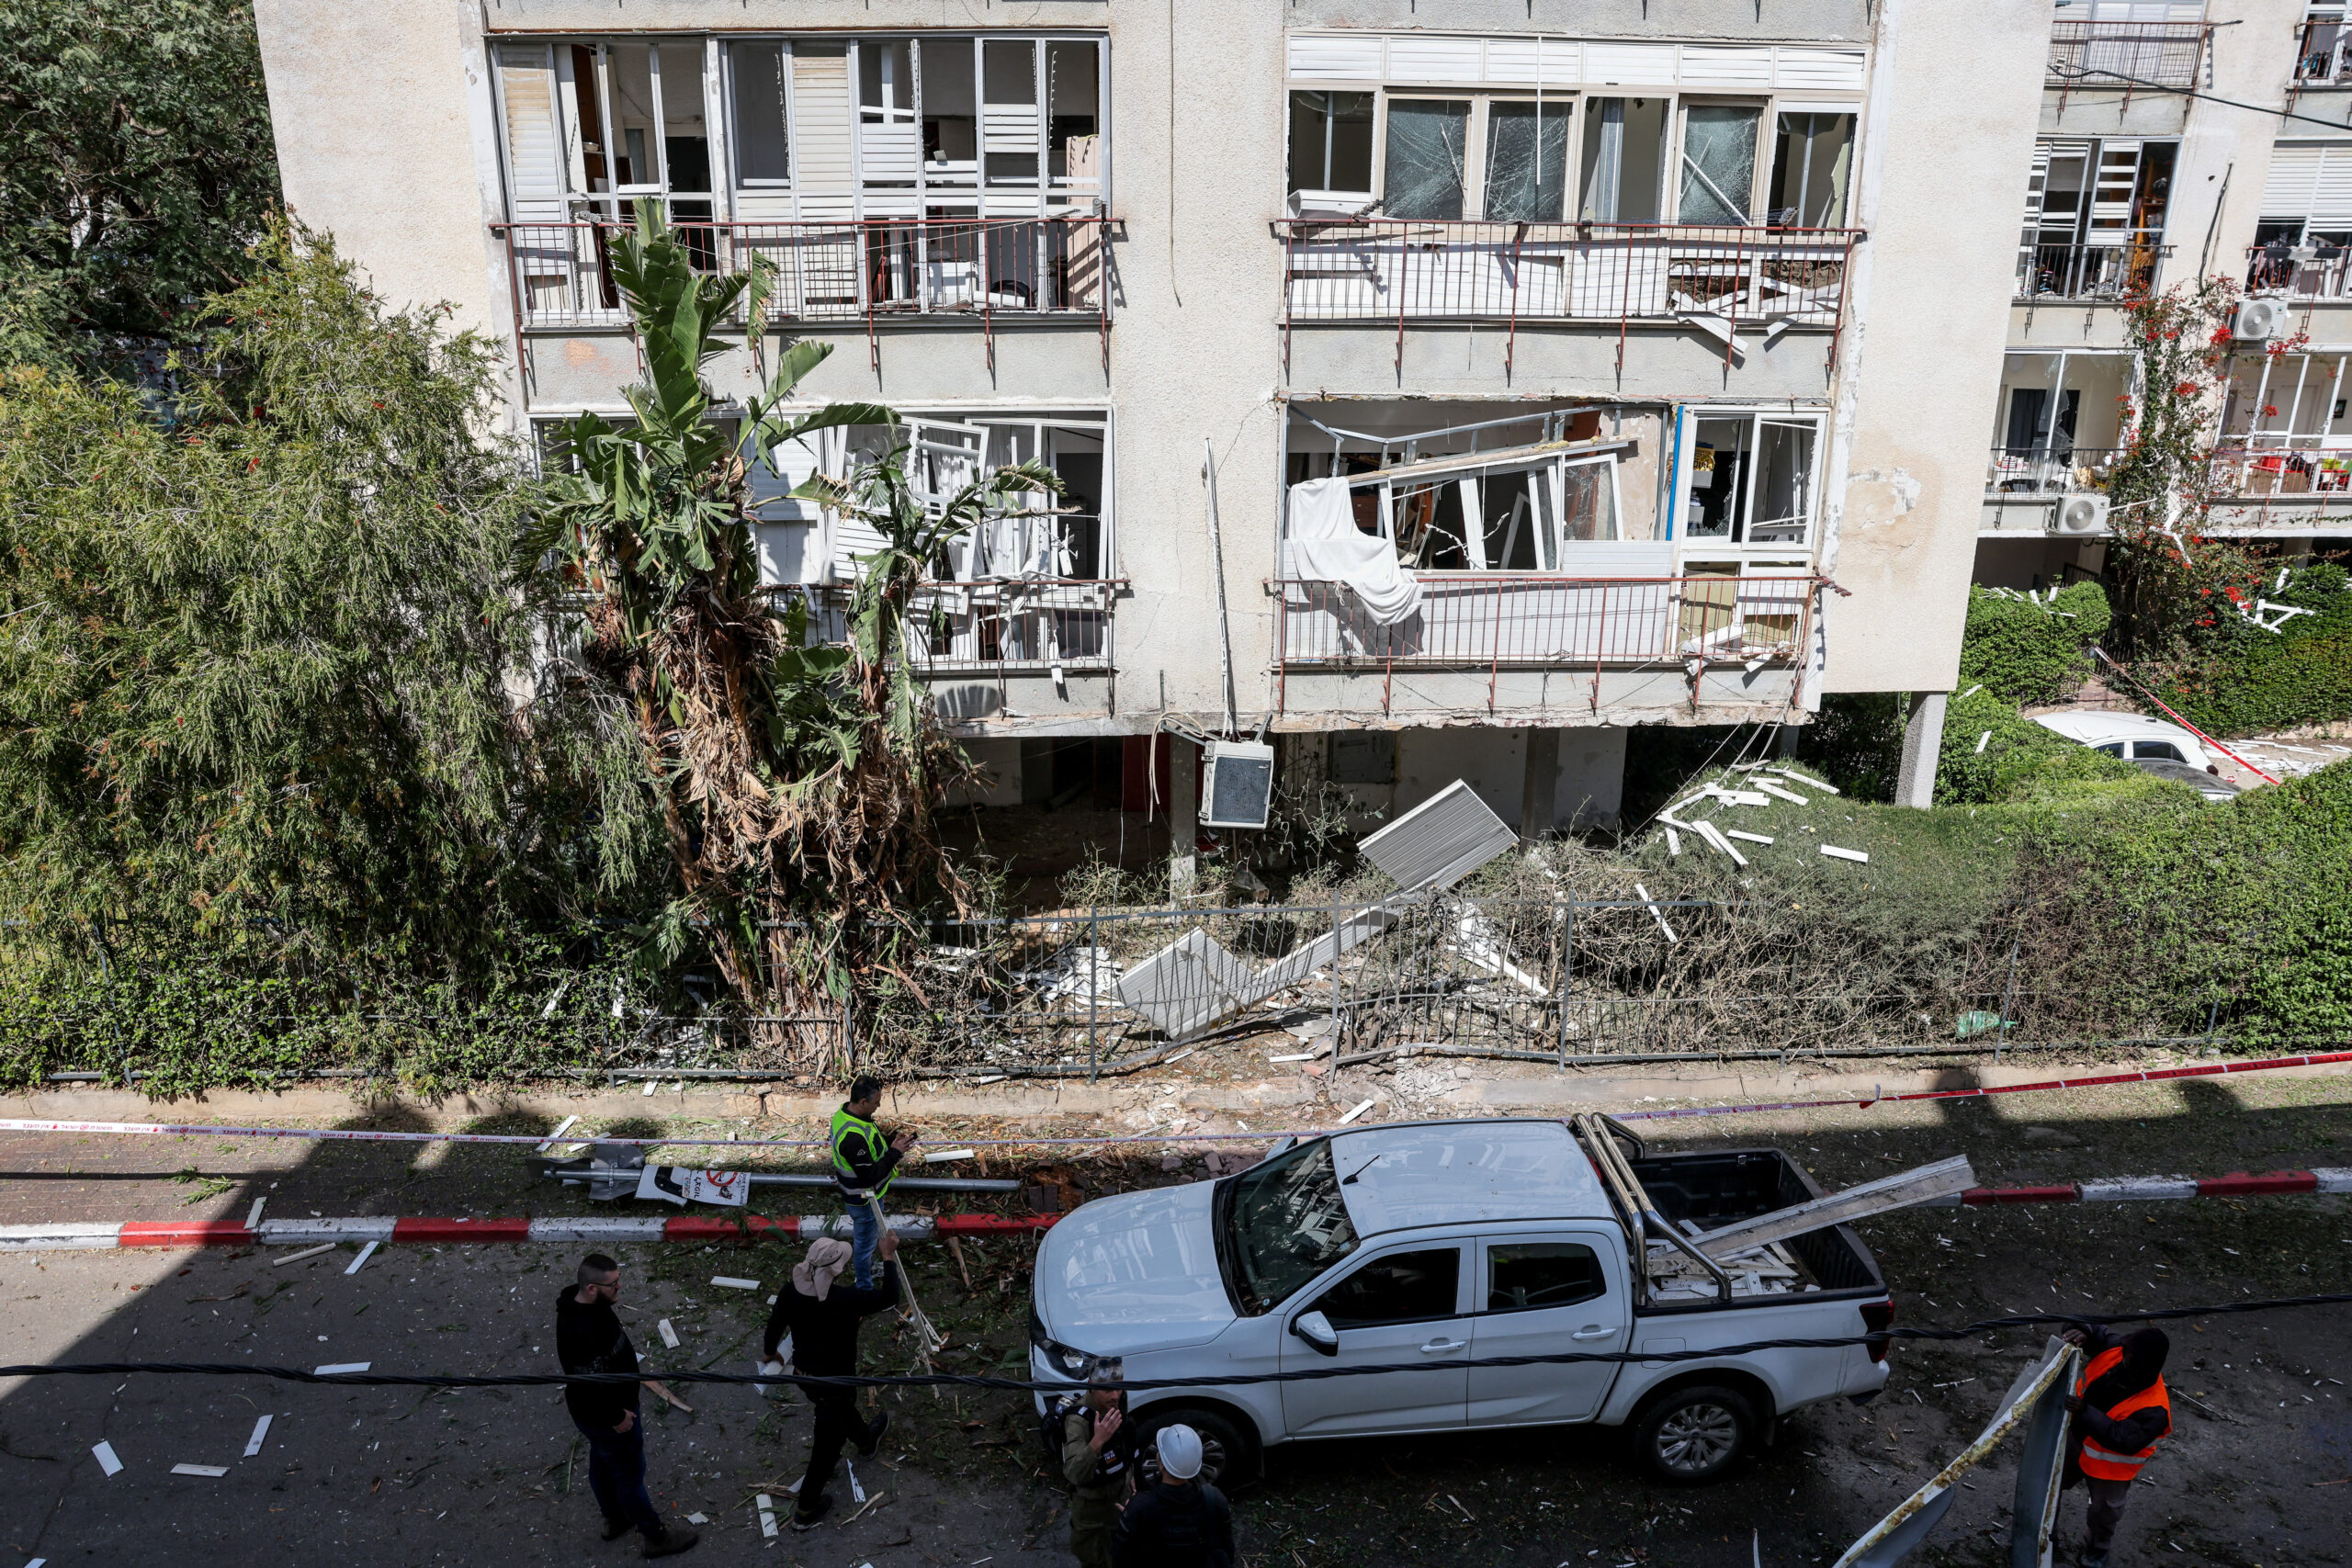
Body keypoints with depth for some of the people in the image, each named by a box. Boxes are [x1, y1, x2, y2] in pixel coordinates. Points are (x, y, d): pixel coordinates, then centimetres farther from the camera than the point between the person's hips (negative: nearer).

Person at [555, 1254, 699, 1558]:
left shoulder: (590, 1302, -11)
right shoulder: (580, 1332, -41)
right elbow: (589, 1386, -32)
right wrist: (616, 1417, -18)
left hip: (603, 1410, 9)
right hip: (605, 1417, -9)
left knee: (602, 1463, 28)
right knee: (629, 1474, 11)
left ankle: (615, 1520, 51)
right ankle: (656, 1537, 31)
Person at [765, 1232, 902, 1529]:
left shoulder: (790, 1293, -18)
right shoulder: (847, 1299, -33)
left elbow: (775, 1325, 0)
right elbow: (889, 1297, -18)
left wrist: (770, 1351, 22)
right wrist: (889, 1257, -7)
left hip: (804, 1374, 7)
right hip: (835, 1382, -6)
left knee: (841, 1408, 35)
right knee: (827, 1445, 14)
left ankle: (866, 1439, 63)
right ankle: (806, 1511, 27)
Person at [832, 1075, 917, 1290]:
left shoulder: (844, 1113, -7)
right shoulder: (853, 1137, -39)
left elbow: (870, 1146, 8)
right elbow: (869, 1177, -33)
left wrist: (893, 1139, -5)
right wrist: (894, 1153, -27)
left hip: (856, 1195, 9)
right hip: (865, 1199, -9)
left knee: (864, 1238, 31)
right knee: (866, 1243, 13)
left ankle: (868, 1270, 53)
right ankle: (865, 1289, 33)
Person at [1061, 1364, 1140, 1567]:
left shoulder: (1119, 1399, -15)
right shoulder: (1078, 1419, -36)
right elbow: (1073, 1474, -47)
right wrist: (1097, 1441, -59)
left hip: (1122, 1491, 6)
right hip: (1093, 1502, -6)